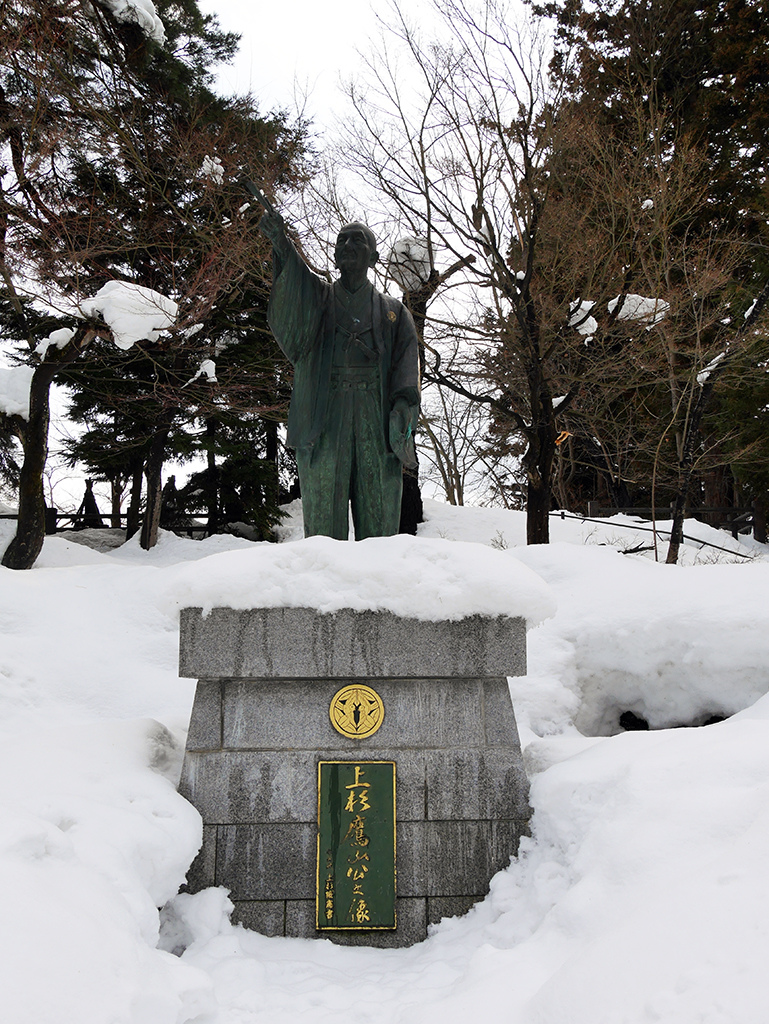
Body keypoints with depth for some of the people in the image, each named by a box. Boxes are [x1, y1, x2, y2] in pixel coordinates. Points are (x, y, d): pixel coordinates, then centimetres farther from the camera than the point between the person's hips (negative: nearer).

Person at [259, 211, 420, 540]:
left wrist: (403, 413, -12)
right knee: (323, 521, -7)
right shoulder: (319, 297, 19)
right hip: (324, 420, -1)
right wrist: (281, 245, -26)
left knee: (379, 522, -3)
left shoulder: (393, 312, 21)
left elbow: (406, 363, 7)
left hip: (376, 420, 1)